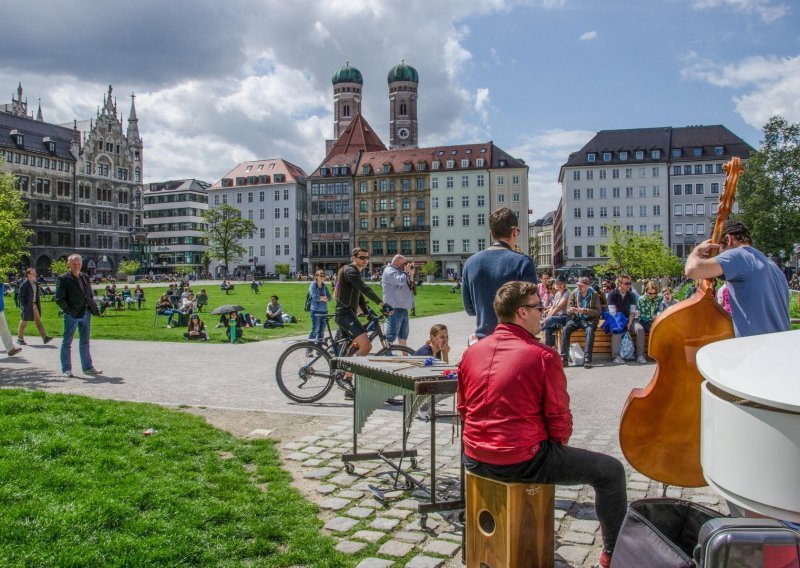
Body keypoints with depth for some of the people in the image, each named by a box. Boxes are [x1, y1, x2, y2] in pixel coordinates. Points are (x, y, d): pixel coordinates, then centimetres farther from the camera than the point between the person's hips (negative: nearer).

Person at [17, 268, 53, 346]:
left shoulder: (35, 284, 10)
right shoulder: (24, 285, -12)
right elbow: (21, 296, -14)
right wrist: (23, 307, -19)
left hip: (34, 305, 6)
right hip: (27, 306, -6)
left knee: (38, 321, 1)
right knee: (24, 322, 6)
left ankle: (45, 338, -4)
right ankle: (20, 339, 20)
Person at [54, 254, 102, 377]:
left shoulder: (85, 277, 13)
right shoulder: (63, 279, -5)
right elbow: (59, 298, -10)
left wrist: (94, 308, 7)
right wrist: (69, 310, -19)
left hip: (86, 313, 6)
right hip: (72, 315, -6)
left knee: (85, 342, 12)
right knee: (67, 342, 5)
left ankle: (88, 367, 19)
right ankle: (66, 369, 13)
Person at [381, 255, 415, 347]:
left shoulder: (399, 271, 20)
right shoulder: (390, 271, -11)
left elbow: (409, 285, 22)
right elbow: (400, 281, -27)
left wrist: (411, 273, 9)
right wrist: (406, 271, -10)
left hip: (403, 308, 10)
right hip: (395, 308, -10)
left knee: (403, 334, 18)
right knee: (392, 335, -10)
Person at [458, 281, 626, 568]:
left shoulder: (472, 351, 1)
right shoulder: (543, 356, -15)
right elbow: (559, 418, -9)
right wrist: (559, 443, 12)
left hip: (474, 459, 7)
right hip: (523, 463, -7)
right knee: (611, 470, 10)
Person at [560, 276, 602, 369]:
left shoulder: (594, 295, -3)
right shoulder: (574, 294, 3)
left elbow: (598, 311, -9)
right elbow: (568, 311, 4)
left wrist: (585, 311, -24)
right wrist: (571, 310, -22)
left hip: (589, 319, -2)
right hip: (576, 319, 2)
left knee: (590, 331, -35)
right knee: (565, 330, -26)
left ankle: (587, 359, -34)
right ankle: (564, 359, -25)